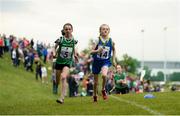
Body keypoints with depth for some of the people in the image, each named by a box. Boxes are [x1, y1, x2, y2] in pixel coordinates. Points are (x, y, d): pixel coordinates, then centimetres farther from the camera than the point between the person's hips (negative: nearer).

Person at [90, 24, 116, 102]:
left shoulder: (111, 41, -5)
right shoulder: (97, 40, -10)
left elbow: (114, 50, 15)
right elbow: (91, 51, -12)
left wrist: (113, 59, 10)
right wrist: (97, 50, -31)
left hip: (106, 61, 0)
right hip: (96, 61, 0)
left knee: (104, 75, -29)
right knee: (96, 81, 8)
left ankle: (103, 90, -3)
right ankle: (95, 95, 31)